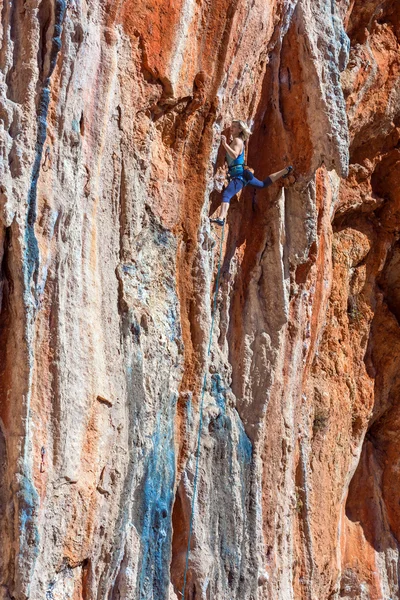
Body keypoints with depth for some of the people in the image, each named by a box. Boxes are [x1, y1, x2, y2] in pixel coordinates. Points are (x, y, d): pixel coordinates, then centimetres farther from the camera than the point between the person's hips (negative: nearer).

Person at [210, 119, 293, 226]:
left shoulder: (237, 141, -12)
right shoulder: (234, 141, 16)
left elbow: (234, 155, -30)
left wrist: (225, 144, -34)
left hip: (240, 175, -11)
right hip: (242, 174, 11)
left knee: (226, 194, -29)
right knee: (263, 184, 32)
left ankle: (221, 218, -49)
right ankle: (286, 171, 45)